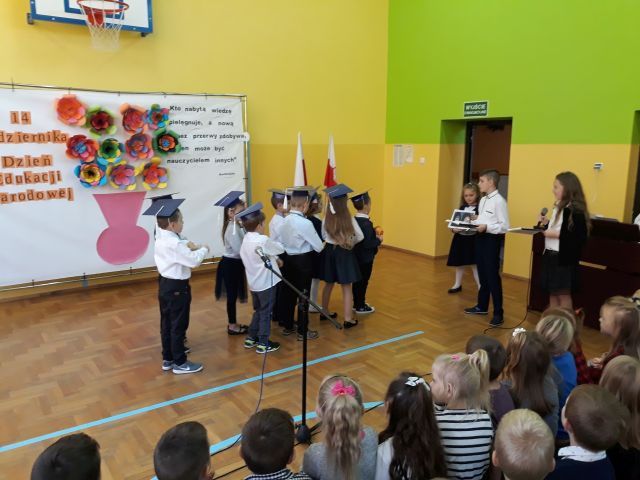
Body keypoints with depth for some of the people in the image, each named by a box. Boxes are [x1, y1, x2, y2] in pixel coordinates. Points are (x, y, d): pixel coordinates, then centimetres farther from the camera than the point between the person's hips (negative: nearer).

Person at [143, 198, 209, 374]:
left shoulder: (162, 239, 6)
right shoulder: (175, 244, -24)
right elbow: (194, 260, -22)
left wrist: (189, 247, 0)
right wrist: (204, 249, -6)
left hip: (165, 285, 10)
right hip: (177, 287, -10)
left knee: (167, 324, 17)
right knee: (178, 325, 3)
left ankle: (168, 359, 29)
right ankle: (180, 363, 15)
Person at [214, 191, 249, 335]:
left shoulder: (237, 226, 6)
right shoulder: (232, 229, -22)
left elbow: (243, 245, 6)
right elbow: (239, 250, -27)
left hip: (236, 263, 9)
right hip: (230, 264, -9)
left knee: (233, 295, 18)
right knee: (232, 295, 4)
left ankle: (233, 323, 31)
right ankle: (232, 326, 17)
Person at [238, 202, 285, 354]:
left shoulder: (245, 240, 5)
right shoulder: (263, 240, -20)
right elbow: (281, 249, -7)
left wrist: (274, 259, 8)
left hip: (254, 283, 8)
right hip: (266, 283, -8)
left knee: (258, 311, 22)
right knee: (266, 313, 3)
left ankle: (251, 338, 28)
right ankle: (263, 343, 10)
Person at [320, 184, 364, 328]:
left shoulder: (327, 218, -6)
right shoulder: (349, 219, -14)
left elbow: (324, 236, 5)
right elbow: (360, 237, -5)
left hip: (329, 251, 4)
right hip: (345, 254, -4)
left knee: (328, 284, 20)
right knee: (346, 287, 3)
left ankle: (325, 312, 34)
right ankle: (348, 319, 5)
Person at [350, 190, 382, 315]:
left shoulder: (354, 220, 0)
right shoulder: (366, 223, -26)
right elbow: (367, 244, -28)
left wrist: (373, 233, 8)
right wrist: (379, 240, -12)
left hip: (356, 256, 8)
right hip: (365, 258, -8)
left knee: (357, 281, 18)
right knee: (363, 282, 5)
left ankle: (357, 304, 31)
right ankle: (361, 307, 17)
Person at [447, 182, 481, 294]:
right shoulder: (462, 208, 9)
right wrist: (454, 229, -11)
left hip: (473, 239, -5)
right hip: (460, 238, 5)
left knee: (474, 264, -4)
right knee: (459, 263, 14)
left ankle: (481, 287, 5)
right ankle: (458, 285, 29)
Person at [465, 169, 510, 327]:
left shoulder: (499, 201, -15)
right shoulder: (483, 200, 12)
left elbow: (505, 226, -19)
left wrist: (487, 227, -28)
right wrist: (473, 221, 0)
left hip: (492, 240, -9)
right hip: (480, 238, 9)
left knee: (493, 277, -4)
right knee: (482, 275, 19)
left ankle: (498, 314, 5)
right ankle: (482, 306, 33)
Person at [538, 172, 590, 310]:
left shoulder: (576, 210, -17)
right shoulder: (559, 207, 11)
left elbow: (580, 237, -23)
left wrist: (557, 234, -24)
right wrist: (547, 224, 4)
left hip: (564, 258, -9)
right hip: (551, 255, 9)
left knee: (563, 294, 1)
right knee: (552, 293, 15)